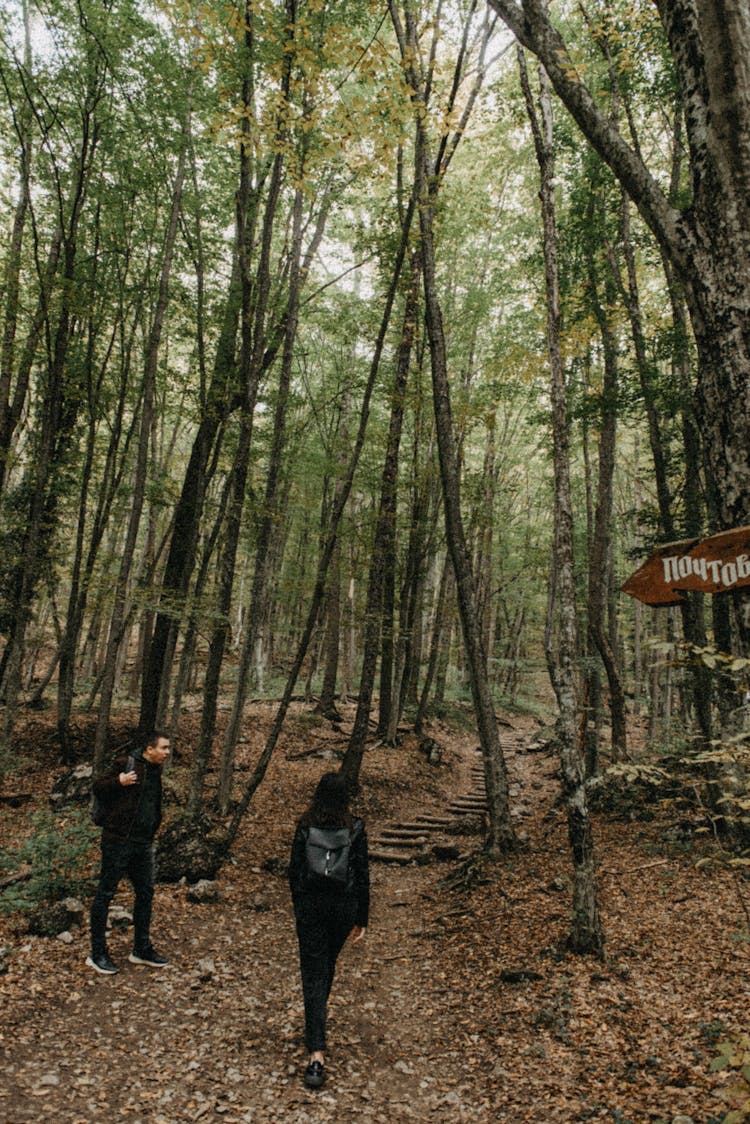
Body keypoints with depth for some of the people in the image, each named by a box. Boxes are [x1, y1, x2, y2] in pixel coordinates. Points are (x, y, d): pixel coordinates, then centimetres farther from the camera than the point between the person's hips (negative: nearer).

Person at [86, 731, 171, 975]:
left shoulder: (155, 771, 11)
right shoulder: (126, 764, -12)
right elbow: (98, 787, -9)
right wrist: (118, 783, -25)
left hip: (143, 844, 8)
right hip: (118, 841, -8)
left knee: (145, 893, 12)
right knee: (106, 893, 3)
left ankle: (142, 950, 25)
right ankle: (97, 953, 15)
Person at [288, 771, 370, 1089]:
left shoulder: (304, 826, -8)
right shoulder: (355, 828, -9)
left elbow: (294, 870, -1)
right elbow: (362, 875, -6)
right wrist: (362, 920, 3)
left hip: (310, 905, -1)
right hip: (344, 905, 1)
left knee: (313, 973, 1)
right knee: (328, 961, 27)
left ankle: (316, 1055, -7)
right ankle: (320, 1008, 52)